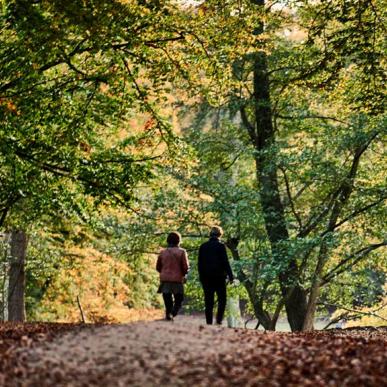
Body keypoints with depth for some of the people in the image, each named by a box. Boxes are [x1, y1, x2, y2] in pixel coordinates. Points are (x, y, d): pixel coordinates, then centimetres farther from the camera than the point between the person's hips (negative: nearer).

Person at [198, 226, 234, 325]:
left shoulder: (203, 246, 8)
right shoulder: (220, 246, -6)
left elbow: (200, 263, 10)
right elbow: (225, 262, -9)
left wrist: (201, 277, 16)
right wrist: (230, 276, -6)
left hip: (206, 277, 4)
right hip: (219, 276, -4)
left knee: (208, 302, 6)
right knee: (222, 299, 4)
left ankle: (209, 322, 4)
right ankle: (219, 320, -10)